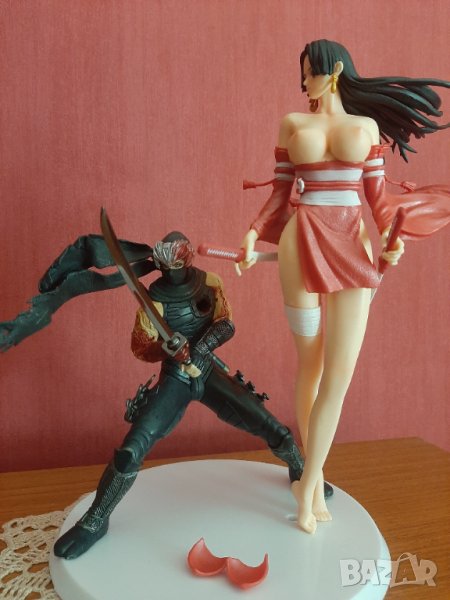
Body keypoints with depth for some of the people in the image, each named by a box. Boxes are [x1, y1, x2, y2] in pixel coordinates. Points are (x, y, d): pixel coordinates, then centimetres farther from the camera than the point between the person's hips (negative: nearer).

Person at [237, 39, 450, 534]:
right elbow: (280, 192, 7)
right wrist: (254, 233, -7)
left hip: (352, 251, 1)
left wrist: (391, 238, -7)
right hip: (300, 247, -1)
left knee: (340, 374, -5)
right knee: (310, 367, 3)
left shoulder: (367, 125, 13)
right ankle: (314, 479, 21)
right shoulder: (293, 123, 11)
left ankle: (306, 481, 11)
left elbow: (377, 195, 9)